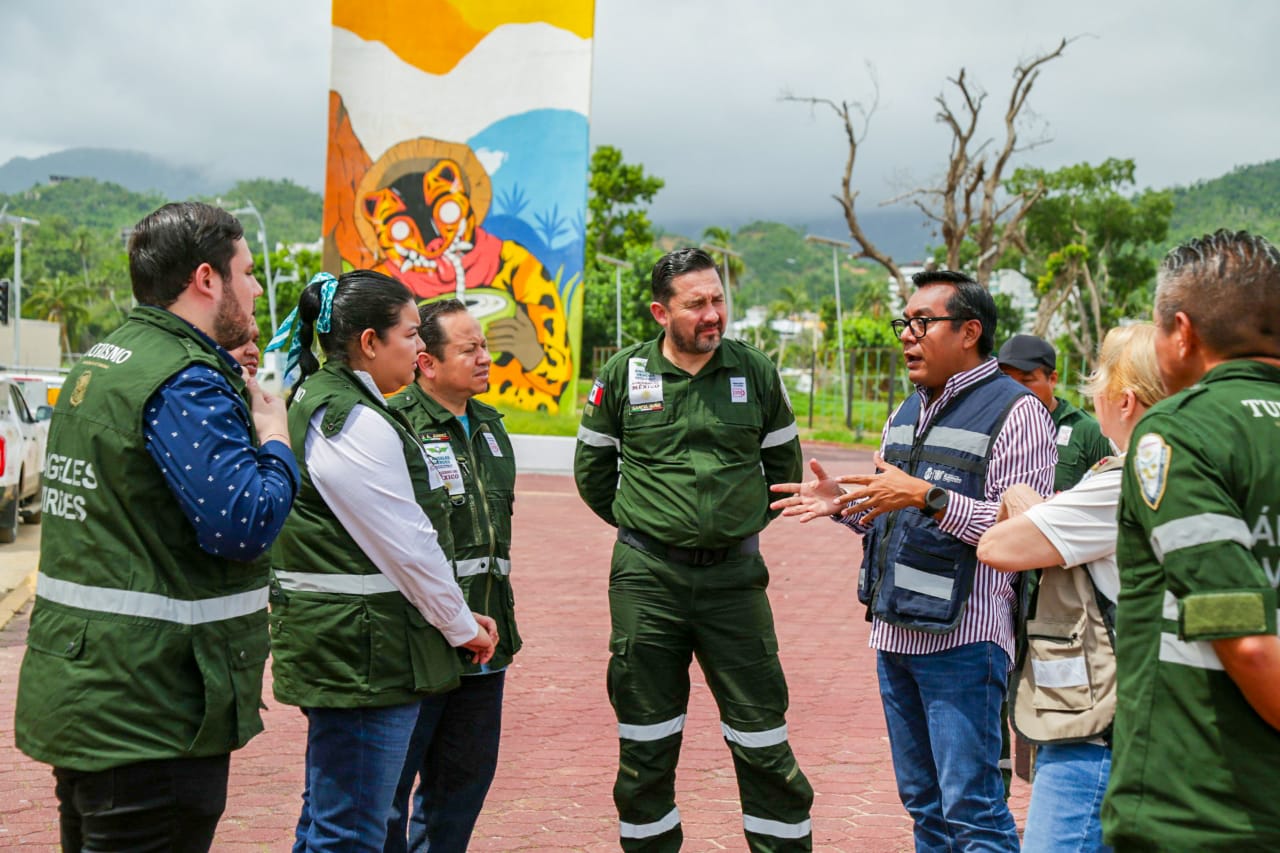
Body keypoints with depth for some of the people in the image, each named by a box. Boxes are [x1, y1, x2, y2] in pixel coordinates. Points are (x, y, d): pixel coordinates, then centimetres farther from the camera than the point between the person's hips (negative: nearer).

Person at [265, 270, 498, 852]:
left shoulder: (317, 401, 15)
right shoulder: (356, 423, -18)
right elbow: (408, 547, -16)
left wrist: (457, 617, 15)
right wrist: (462, 626, -2)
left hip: (331, 644, 11)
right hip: (361, 650, -11)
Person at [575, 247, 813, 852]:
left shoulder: (755, 372, 2)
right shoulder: (623, 374, 0)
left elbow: (784, 462, 16)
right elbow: (592, 468, 12)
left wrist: (748, 522, 10)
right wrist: (642, 525, 9)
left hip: (734, 574, 0)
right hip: (646, 577, 0)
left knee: (762, 736, 3)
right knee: (646, 744, 8)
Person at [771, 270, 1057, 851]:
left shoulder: (1015, 411, -8)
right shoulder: (907, 414, 19)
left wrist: (928, 497, -23)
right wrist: (843, 504, 6)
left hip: (961, 637, -8)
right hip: (894, 633, 8)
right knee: (924, 806, 15)